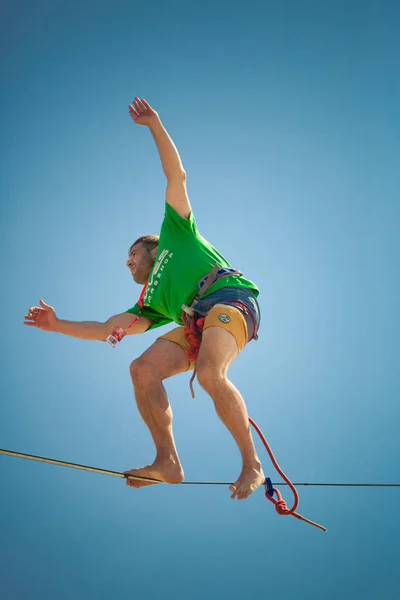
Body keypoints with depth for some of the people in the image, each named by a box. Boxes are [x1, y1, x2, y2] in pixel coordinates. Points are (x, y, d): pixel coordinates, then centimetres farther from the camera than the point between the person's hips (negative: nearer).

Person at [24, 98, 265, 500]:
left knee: (209, 374, -31)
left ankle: (251, 464, -24)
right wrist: (59, 326, 35)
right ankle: (167, 463, -14)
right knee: (143, 369, -12)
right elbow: (107, 330, 33)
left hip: (229, 299, -6)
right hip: (195, 324, 6)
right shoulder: (150, 304, 35)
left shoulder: (175, 234, 25)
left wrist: (154, 125, 18)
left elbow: (176, 176, 21)